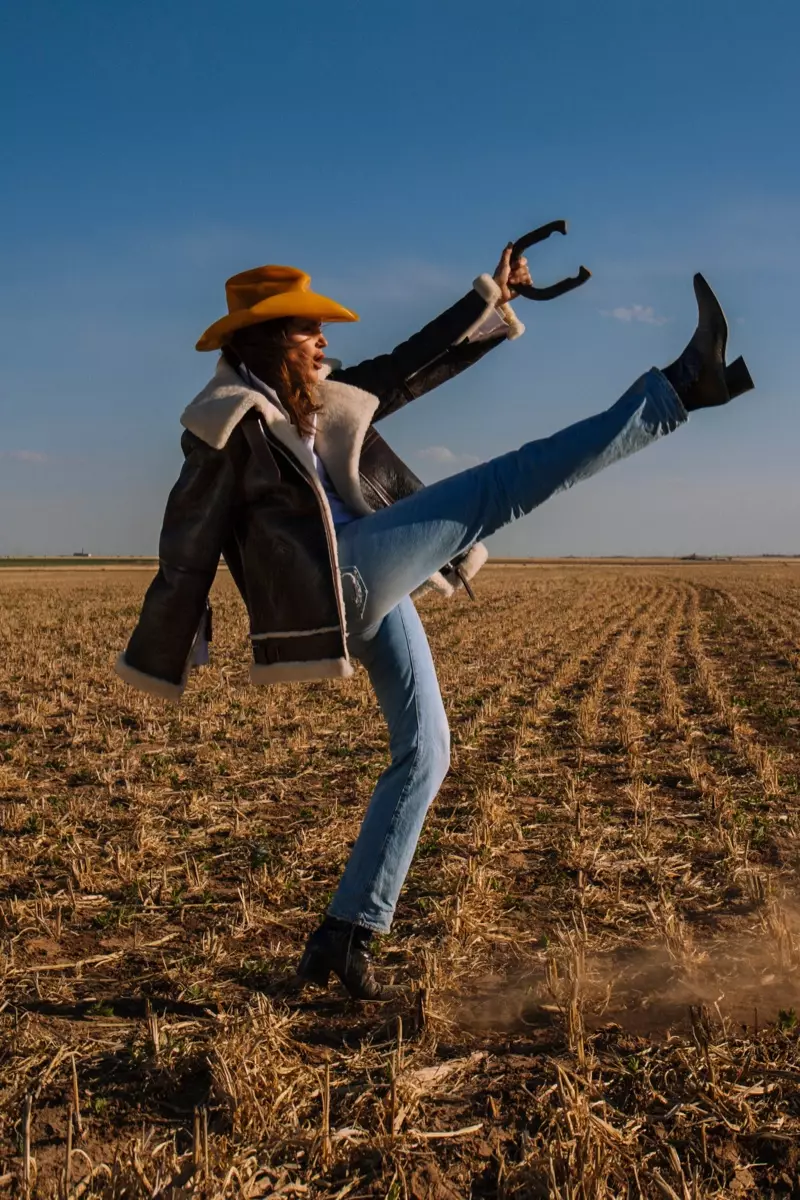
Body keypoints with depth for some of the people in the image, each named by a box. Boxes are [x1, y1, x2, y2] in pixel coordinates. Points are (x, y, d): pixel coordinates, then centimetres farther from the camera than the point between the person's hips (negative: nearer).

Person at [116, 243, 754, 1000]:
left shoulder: (320, 399, 21)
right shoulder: (228, 422, 0)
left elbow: (410, 367, 26)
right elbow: (187, 549, 0)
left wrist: (491, 298, 23)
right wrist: (159, 667, 3)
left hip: (375, 590, 9)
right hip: (331, 582, -9)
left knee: (424, 753, 7)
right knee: (501, 486, -15)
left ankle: (344, 938, 12)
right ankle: (681, 387, -13)